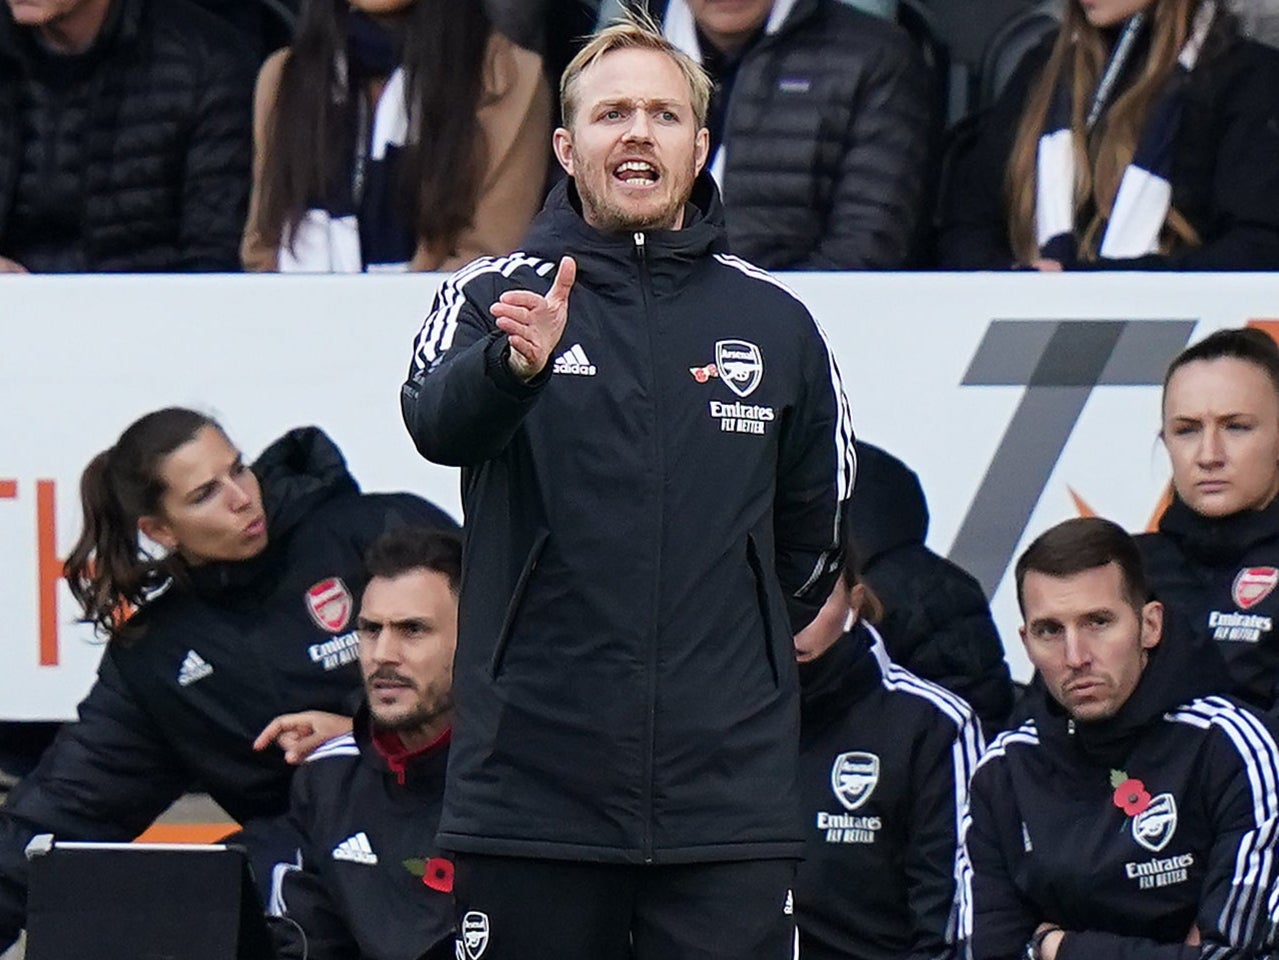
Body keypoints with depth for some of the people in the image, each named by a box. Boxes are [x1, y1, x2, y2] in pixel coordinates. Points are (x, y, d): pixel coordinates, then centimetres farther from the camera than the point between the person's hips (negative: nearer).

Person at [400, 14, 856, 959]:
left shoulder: (773, 322, 11)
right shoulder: (493, 297, 3)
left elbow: (813, 535, 23)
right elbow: (439, 422, -20)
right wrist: (515, 365, -40)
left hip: (728, 799, 1)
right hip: (533, 784, -1)